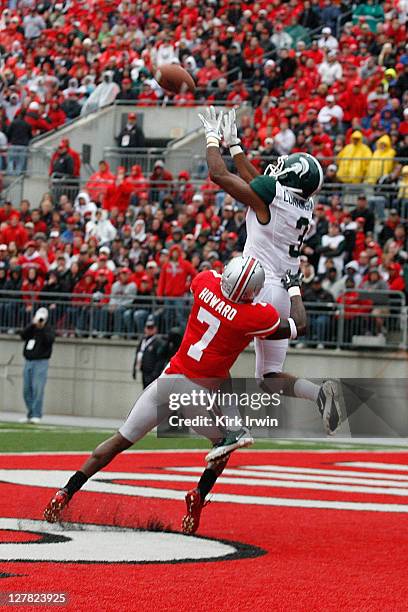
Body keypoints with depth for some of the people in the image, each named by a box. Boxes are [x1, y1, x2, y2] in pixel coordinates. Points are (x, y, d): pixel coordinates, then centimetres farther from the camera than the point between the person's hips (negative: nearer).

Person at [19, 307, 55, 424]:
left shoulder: (48, 330, 1)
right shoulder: (31, 329, 13)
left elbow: (49, 340, -19)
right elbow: (23, 335, -6)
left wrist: (42, 327, -20)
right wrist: (33, 324, -14)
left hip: (41, 363, -6)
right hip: (28, 362, 6)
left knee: (37, 389, -13)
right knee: (27, 390, 6)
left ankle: (36, 415, -14)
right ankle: (30, 414, 14)